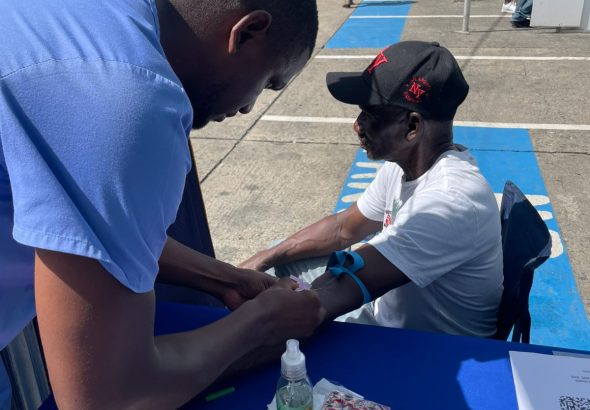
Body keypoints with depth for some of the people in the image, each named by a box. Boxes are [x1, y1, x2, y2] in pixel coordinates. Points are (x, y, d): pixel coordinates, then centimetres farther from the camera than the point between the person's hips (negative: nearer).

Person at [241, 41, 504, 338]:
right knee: (280, 258, 10)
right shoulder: (405, 162, -6)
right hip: (388, 315, 8)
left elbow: (333, 297, -37)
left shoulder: (450, 200, -35)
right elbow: (343, 228, 8)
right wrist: (262, 260, 0)